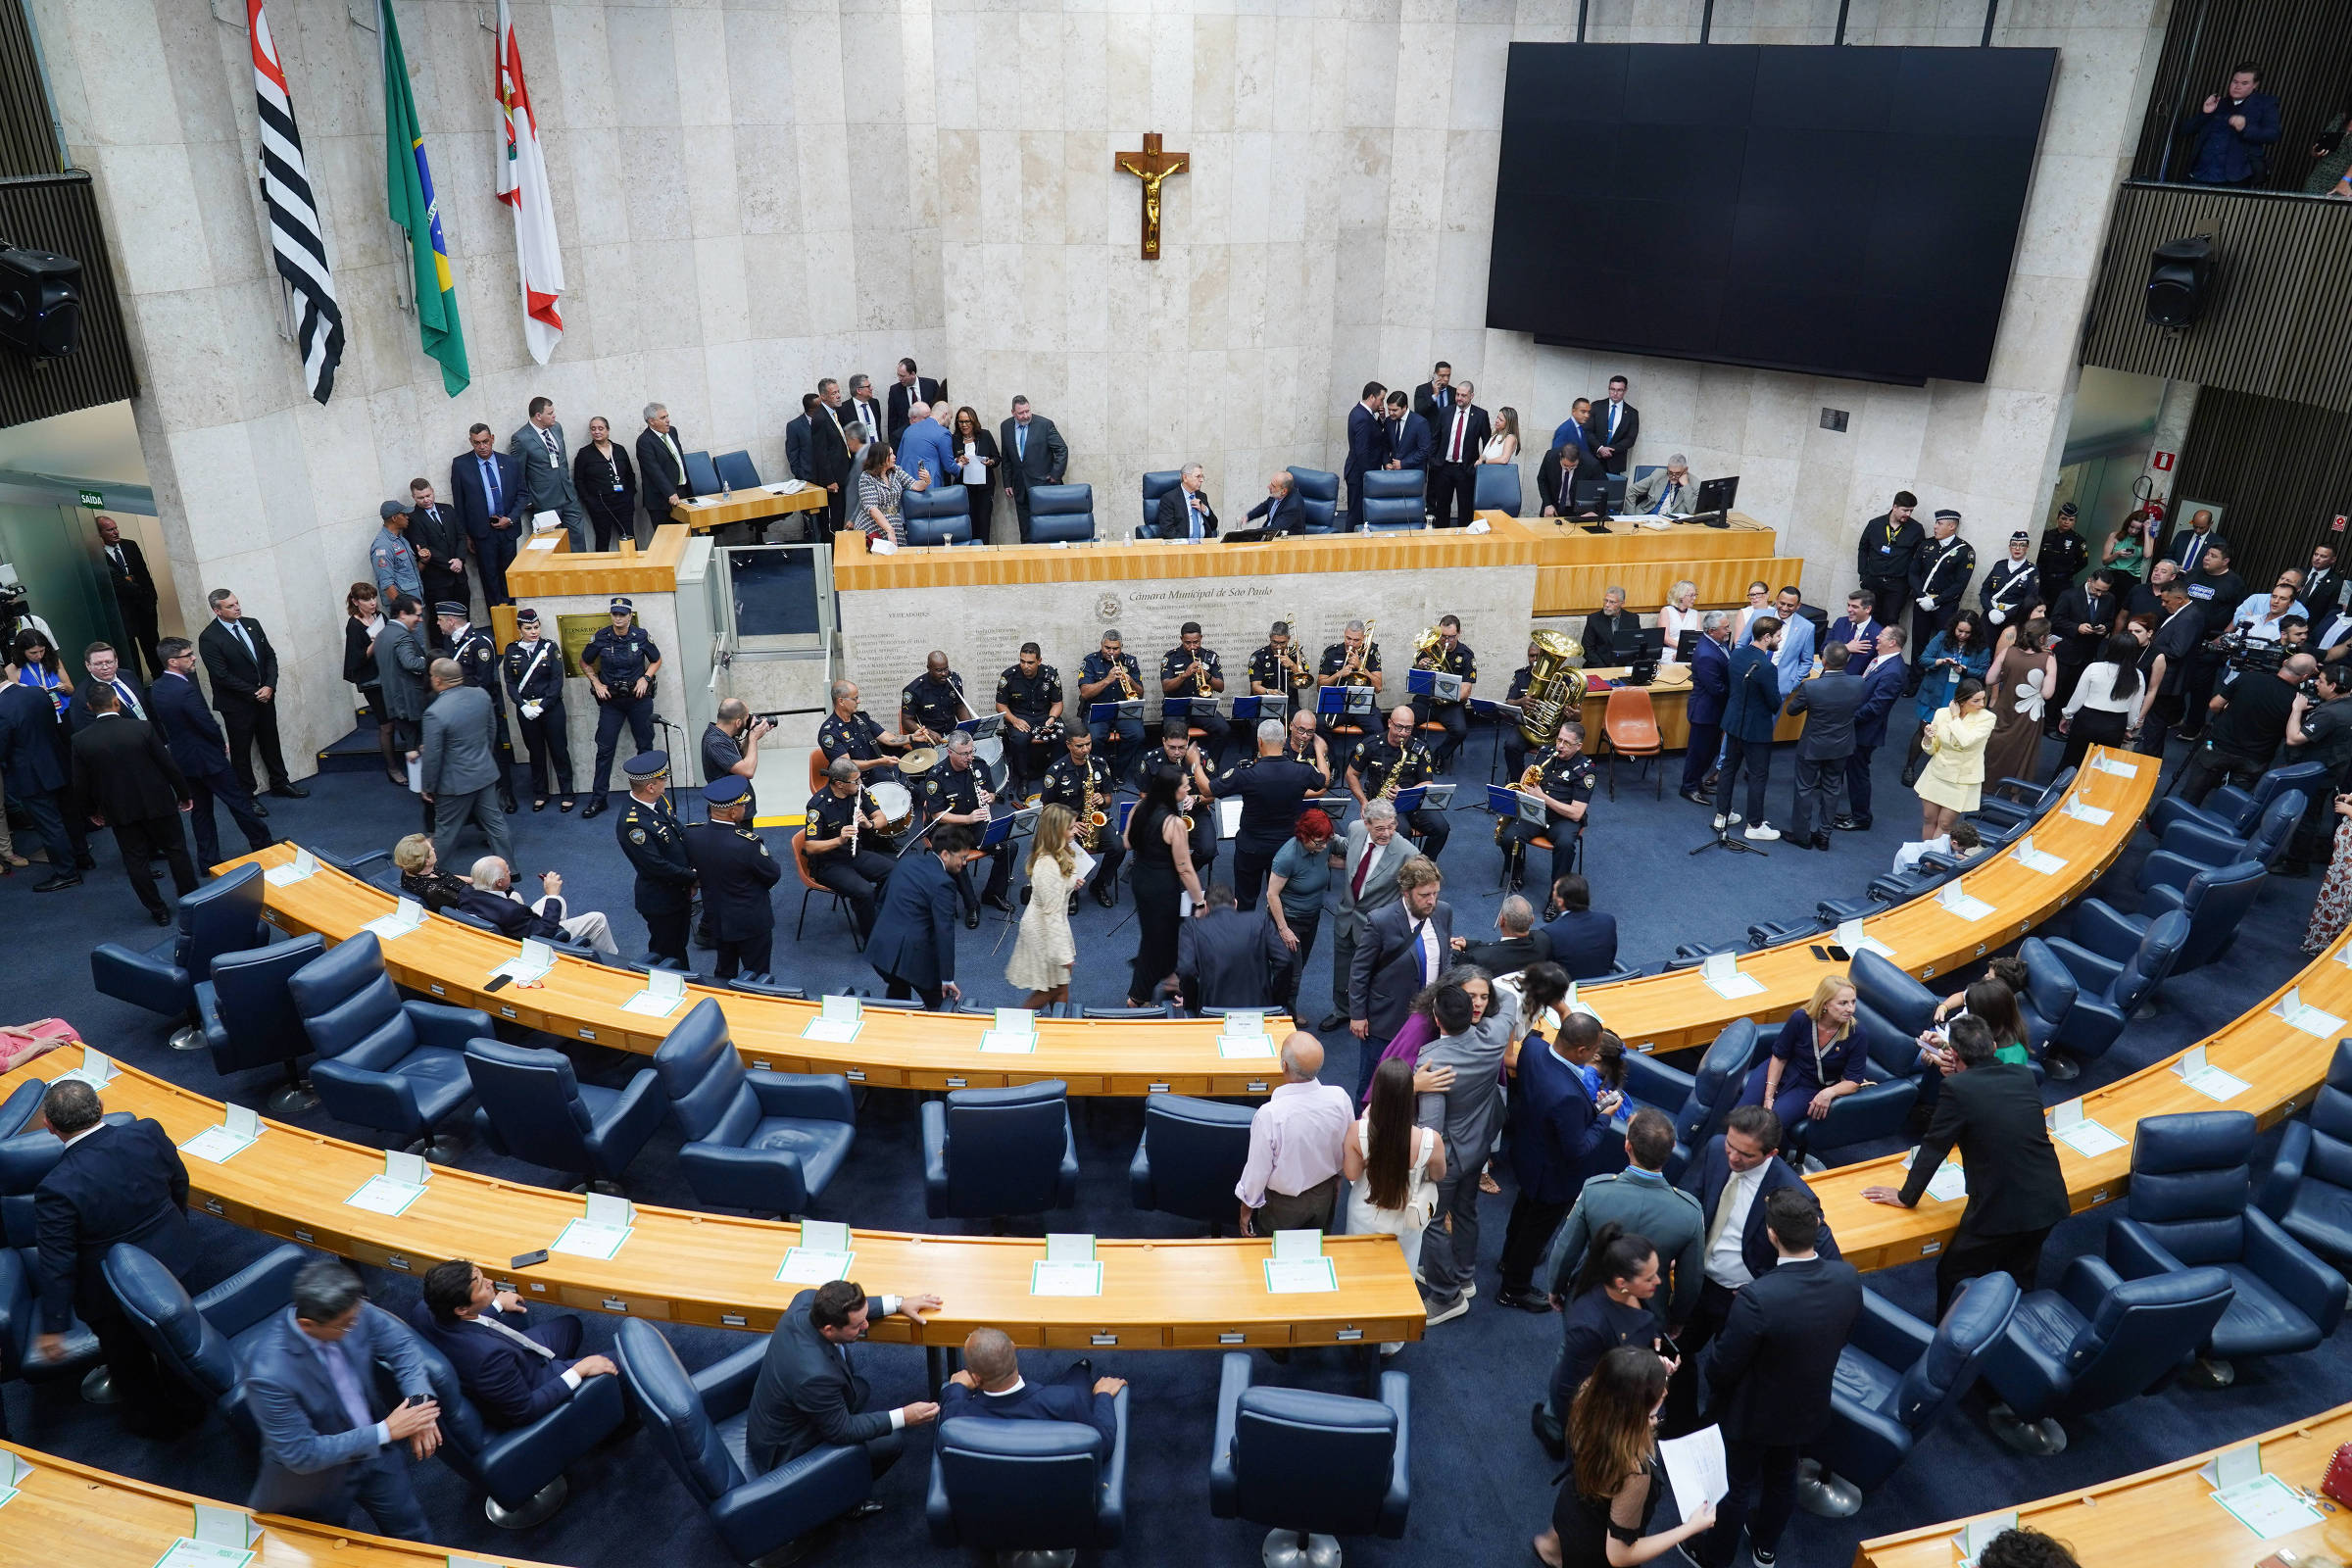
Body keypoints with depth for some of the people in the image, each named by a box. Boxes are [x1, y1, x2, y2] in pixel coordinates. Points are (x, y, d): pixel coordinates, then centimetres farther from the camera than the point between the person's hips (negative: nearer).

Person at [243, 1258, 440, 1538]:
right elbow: (301, 1455, -29)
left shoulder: (353, 1311, -24)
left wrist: (419, 1402, -23)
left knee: (415, 1537, 20)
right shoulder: (269, 1375, -38)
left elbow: (401, 1347, -6)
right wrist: (385, 1431, -31)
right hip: (319, 1477, -4)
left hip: (372, 1452, 5)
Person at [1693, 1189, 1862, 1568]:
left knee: (1734, 1487, 21)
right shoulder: (1848, 1278, -23)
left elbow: (1722, 1367, -26)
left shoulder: (1758, 1298, -41)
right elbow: (1841, 1338, -3)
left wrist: (1707, 1372, -3)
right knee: (1783, 1478, 30)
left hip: (1753, 1412, -5)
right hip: (1809, 1408, 5)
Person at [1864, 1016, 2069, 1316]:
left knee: (1953, 1276, 13)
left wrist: (1906, 1196, 5)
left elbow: (1933, 1148, -8)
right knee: (2019, 1280, 25)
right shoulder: (2024, 1076, 3)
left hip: (1999, 1210, -6)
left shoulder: (1957, 1088, -15)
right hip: (2048, 1202, 7)